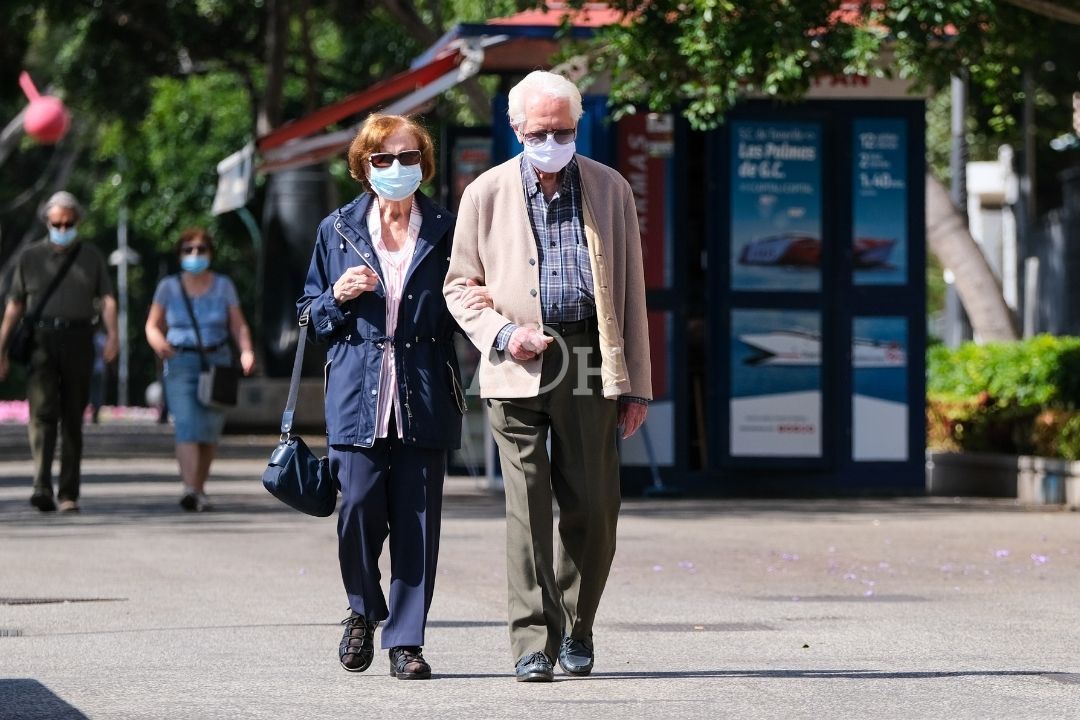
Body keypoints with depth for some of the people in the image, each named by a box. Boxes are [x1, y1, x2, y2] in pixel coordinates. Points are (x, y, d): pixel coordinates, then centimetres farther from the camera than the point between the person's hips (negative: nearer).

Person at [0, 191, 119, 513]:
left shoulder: (91, 257, 12)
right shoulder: (30, 256, 12)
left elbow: (106, 298, 3)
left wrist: (112, 333, -16)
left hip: (77, 341, 1)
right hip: (40, 341, -1)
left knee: (73, 419, 4)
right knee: (42, 411, -16)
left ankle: (69, 494, 9)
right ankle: (42, 487, -27)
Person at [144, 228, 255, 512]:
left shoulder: (223, 285, 6)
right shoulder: (169, 287, 4)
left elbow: (239, 326, 3)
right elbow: (153, 325, 7)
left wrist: (246, 351, -16)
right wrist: (159, 342, -16)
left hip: (217, 361, 2)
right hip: (181, 363, -2)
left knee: (210, 430, 3)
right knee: (187, 427, -17)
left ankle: (199, 488, 18)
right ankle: (190, 489, -28)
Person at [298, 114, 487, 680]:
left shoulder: (445, 231, 10)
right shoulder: (338, 230, 11)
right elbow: (310, 315, 16)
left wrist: (478, 306, -7)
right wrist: (338, 298, -5)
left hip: (424, 398, 0)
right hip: (358, 397, 0)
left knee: (416, 520, -3)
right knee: (359, 510, -9)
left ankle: (405, 640, 5)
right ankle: (364, 611, 18)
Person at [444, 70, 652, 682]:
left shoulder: (610, 189, 10)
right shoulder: (487, 194, 7)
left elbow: (631, 291, 10)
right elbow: (460, 285, 12)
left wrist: (636, 384, 7)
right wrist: (503, 333, -8)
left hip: (591, 364, 1)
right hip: (519, 364, -1)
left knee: (593, 508, 2)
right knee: (527, 502, -7)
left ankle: (577, 631, 19)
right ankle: (534, 641, -4)